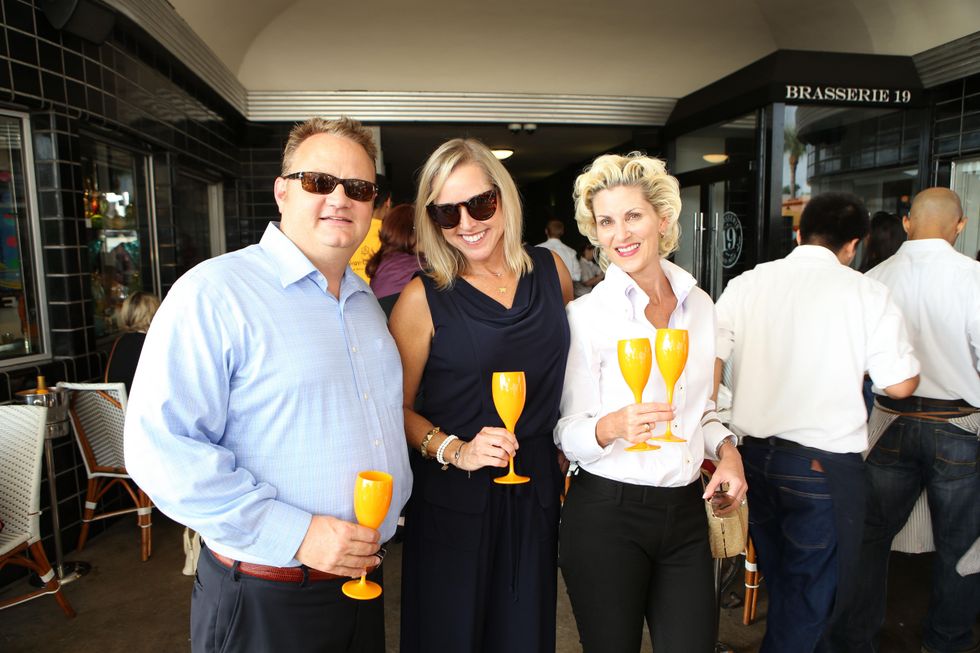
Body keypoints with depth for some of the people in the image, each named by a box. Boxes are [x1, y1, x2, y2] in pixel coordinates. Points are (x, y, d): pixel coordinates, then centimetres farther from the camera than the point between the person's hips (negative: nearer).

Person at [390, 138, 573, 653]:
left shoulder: (550, 270, 1)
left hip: (536, 491, 4)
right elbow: (398, 407, -6)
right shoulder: (423, 298, -11)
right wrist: (456, 451, -20)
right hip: (453, 500, -3)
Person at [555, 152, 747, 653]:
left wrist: (726, 448, -1)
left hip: (686, 512, 5)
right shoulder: (584, 315, -11)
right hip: (606, 514, -4)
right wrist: (612, 427, -29)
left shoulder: (699, 303, 5)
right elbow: (566, 433, -10)